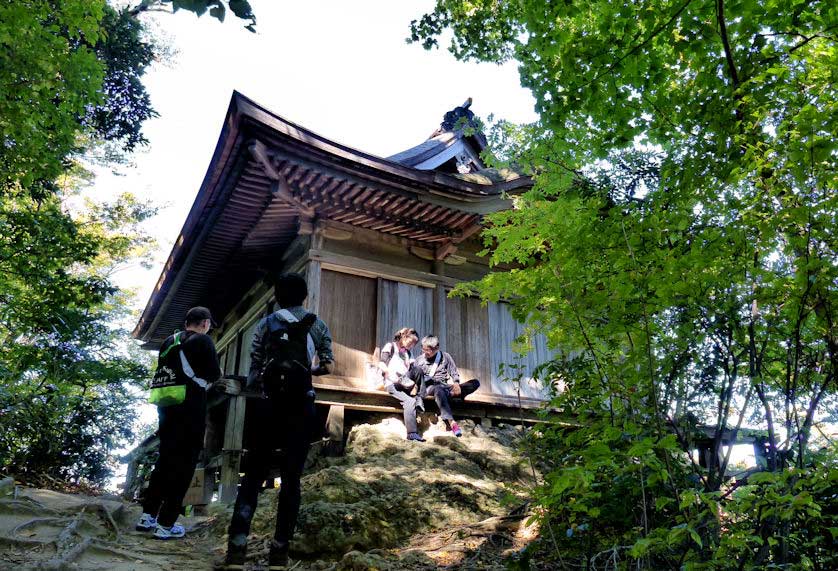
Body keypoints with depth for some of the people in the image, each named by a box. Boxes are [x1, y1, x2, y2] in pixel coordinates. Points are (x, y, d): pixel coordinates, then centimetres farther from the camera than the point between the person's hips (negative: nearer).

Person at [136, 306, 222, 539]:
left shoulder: (169, 341, 16)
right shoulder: (202, 340, -5)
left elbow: (164, 372, 19)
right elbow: (214, 375, -10)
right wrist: (216, 373, 13)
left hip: (165, 406, 7)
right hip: (190, 408, -7)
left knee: (165, 460, 18)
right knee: (183, 466, -2)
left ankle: (147, 516, 22)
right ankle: (166, 525, -1)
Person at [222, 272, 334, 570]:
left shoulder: (265, 325, 9)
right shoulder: (317, 324, 9)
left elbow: (254, 370, 5)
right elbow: (327, 366, 6)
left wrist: (250, 405, 12)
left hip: (265, 405, 1)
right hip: (299, 407, 0)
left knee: (253, 475, 5)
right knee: (291, 479, 4)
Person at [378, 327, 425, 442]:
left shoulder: (407, 353, 25)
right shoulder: (390, 346, 7)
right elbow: (381, 365, -6)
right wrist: (391, 377, -22)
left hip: (405, 384, 5)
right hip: (392, 384, -5)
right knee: (410, 401, -28)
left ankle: (419, 399, -29)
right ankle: (412, 433, -29)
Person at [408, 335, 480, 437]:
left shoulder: (445, 357, 12)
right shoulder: (420, 359, 12)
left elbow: (454, 373, 10)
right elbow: (412, 375, 13)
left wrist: (456, 383, -9)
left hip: (445, 386, 3)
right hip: (429, 387, -3)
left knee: (475, 383, -14)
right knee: (439, 390, -43)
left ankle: (450, 394, -30)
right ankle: (451, 421, -53)